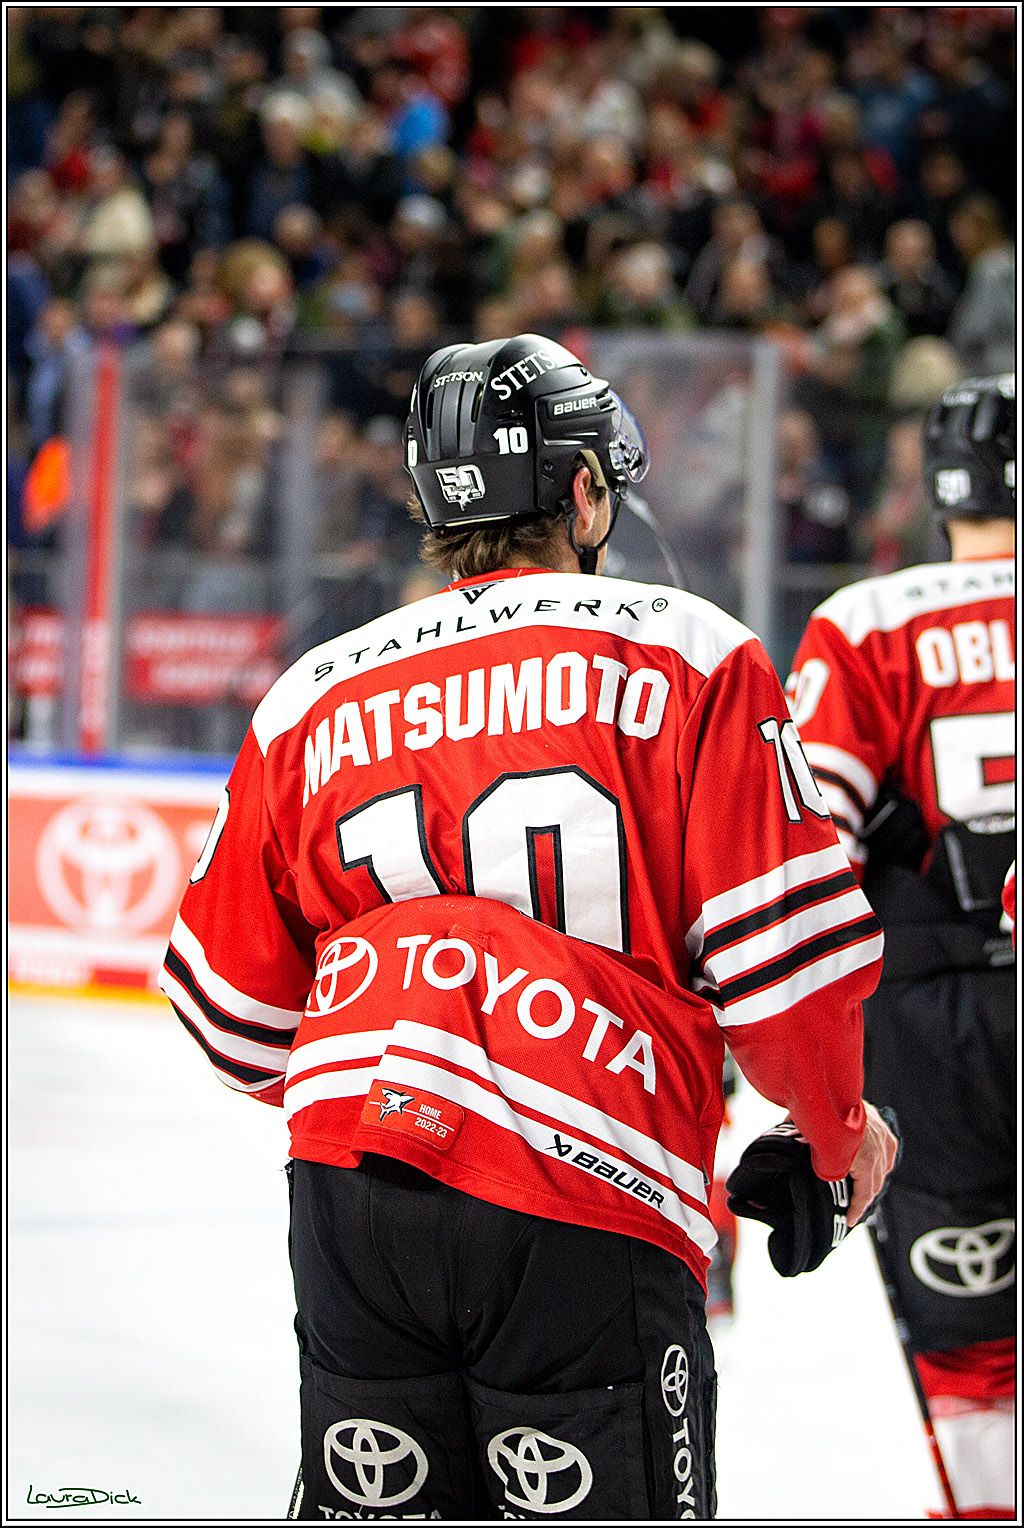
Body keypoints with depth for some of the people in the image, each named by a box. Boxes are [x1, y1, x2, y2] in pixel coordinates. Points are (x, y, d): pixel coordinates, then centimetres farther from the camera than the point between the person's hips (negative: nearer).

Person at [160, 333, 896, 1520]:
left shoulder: (314, 696, 14)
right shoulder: (686, 654, 3)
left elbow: (234, 1006, 19)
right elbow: (778, 946, -2)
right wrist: (839, 1129, 17)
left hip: (351, 1196, 4)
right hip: (586, 1210, -4)